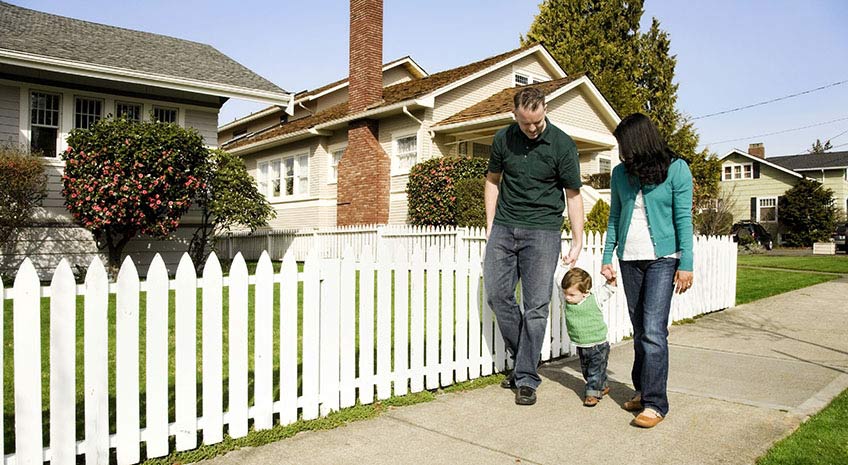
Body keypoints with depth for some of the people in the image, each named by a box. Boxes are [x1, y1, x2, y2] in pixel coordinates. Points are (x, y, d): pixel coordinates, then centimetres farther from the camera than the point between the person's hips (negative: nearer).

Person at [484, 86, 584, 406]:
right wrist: (490, 225, 10)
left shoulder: (562, 145, -6)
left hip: (542, 231, -3)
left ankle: (527, 378, 6)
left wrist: (577, 242, -3)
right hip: (504, 228, 4)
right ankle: (521, 358, 23)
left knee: (536, 306, -4)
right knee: (497, 295, 2)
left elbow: (573, 195, -1)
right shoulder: (503, 139, 4)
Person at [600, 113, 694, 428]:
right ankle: (642, 390, 22)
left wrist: (685, 264, -10)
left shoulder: (676, 169, -5)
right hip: (629, 259, 5)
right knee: (639, 329, 11)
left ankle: (655, 403, -2)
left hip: (662, 258, -4)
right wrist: (607, 258, 6)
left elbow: (683, 219, -6)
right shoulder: (620, 174, 7)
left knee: (653, 331, -10)